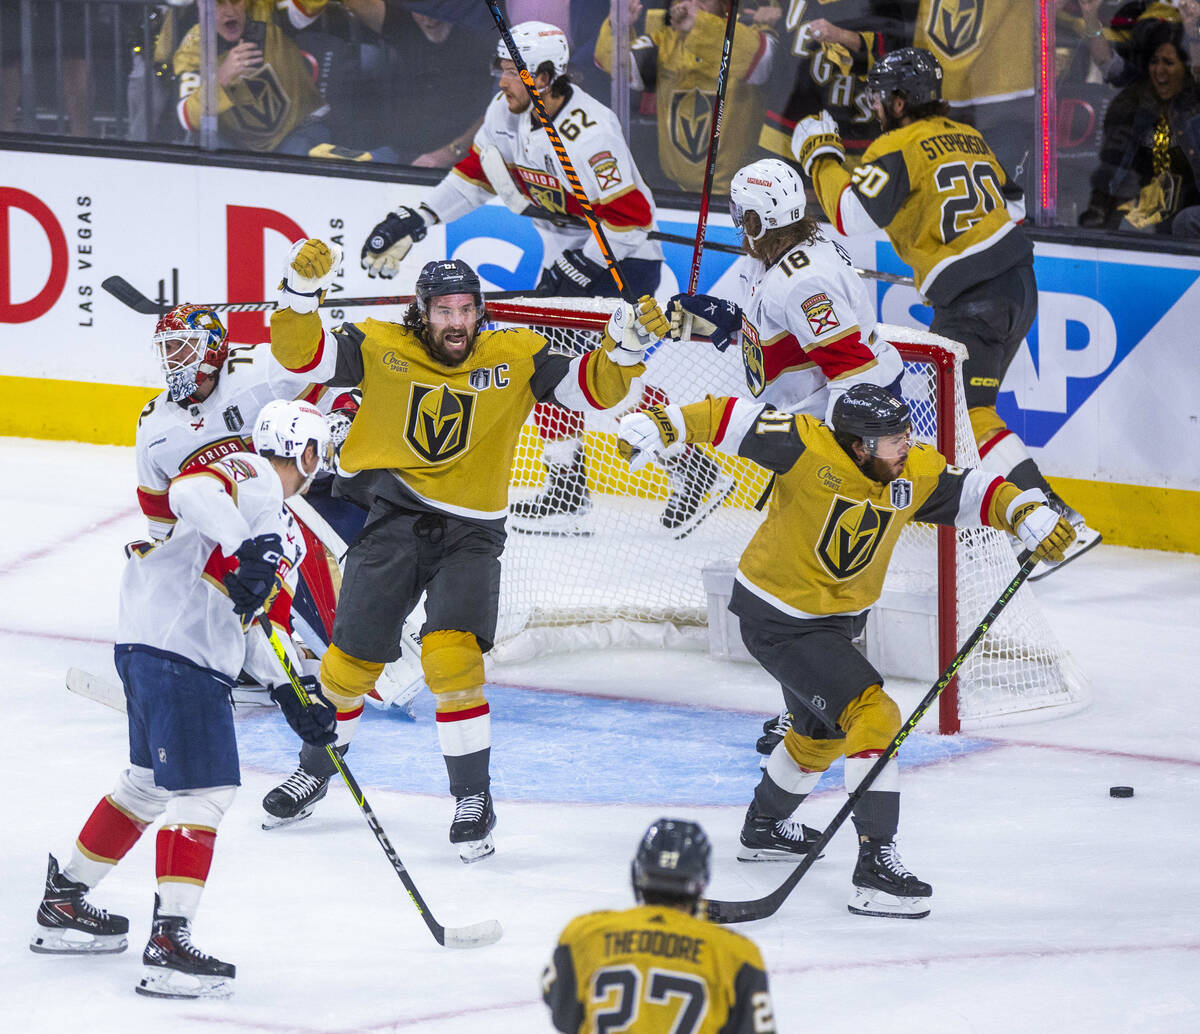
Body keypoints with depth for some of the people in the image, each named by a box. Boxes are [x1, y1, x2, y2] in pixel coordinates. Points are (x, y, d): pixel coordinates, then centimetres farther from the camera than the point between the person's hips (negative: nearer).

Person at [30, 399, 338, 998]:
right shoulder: (249, 476, -9)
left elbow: (267, 623, 21)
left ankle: (64, 903, 36)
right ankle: (168, 945, -16)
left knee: (150, 784, 23)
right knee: (204, 790, -12)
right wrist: (249, 547, -42)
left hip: (202, 663, 11)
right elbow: (192, 488, -31)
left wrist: (292, 695, 8)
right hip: (170, 650, -11)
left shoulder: (288, 536, 20)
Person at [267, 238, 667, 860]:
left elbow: (593, 388, -5)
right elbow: (299, 353, -9)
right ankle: (317, 764, 34)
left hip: (469, 532, -1)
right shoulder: (381, 349, -3)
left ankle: (473, 796, -8)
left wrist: (627, 345, -22)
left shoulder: (515, 358, -3)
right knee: (353, 656, 7)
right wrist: (302, 289, -24)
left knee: (452, 654, -19)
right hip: (391, 521, 1)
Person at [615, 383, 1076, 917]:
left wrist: (1028, 514, -14)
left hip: (836, 615, 9)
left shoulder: (916, 473, -9)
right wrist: (661, 424, -29)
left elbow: (972, 493, 2)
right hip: (778, 619, -9)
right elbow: (734, 419, -22)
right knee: (874, 717, -21)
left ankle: (764, 829, 55)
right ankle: (876, 865, -23)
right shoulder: (809, 448, -27)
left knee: (823, 732, 29)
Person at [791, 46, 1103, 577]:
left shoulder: (898, 149, -8)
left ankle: (1058, 521, -23)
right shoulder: (966, 137, 16)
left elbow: (852, 215, -16)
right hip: (1018, 281, 9)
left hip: (973, 301, -9)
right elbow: (1012, 204, 24)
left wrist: (820, 155, -3)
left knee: (968, 413, -13)